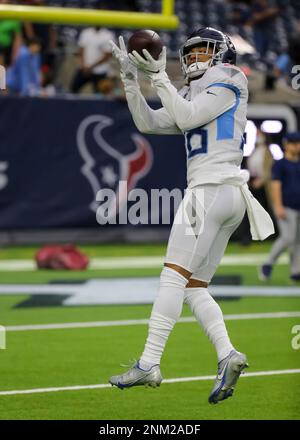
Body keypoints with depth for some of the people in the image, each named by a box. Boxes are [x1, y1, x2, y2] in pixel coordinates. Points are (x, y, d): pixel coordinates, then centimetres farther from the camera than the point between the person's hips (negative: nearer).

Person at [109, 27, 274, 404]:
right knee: (194, 288, 5)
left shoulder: (227, 84, 3)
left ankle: (149, 364, -18)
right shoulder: (193, 96, 26)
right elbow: (148, 122, 18)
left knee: (174, 276, -14)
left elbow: (186, 118, -10)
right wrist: (130, 78, 11)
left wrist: (158, 76, -9)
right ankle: (227, 355, -12)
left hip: (211, 187, -9)